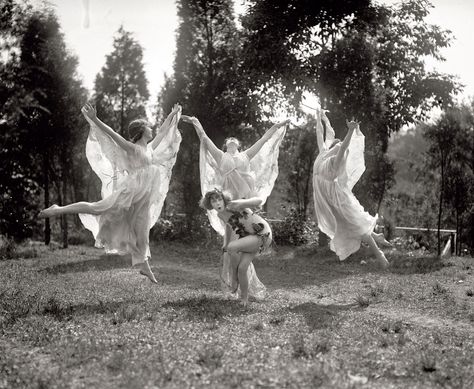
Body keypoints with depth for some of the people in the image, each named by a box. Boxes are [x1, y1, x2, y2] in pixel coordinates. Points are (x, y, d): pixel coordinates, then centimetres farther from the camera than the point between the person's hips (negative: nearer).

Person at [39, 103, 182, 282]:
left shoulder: (150, 148, 15)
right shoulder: (132, 148, -7)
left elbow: (162, 132, 28)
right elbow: (111, 133, -16)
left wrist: (173, 115, 35)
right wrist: (94, 119, -26)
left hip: (144, 198, 7)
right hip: (129, 191, -7)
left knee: (142, 230, 7)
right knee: (98, 208, -13)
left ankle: (143, 264, 12)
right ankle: (58, 209, -4)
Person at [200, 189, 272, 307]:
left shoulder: (233, 205, -24)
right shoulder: (220, 214, 0)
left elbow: (257, 201, -31)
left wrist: (241, 203, -46)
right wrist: (225, 242, 17)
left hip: (262, 234, -7)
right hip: (248, 236, 7)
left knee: (232, 247, -26)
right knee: (242, 268, -6)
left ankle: (234, 277, -2)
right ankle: (244, 299, 11)